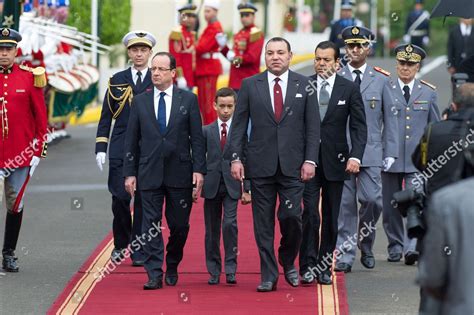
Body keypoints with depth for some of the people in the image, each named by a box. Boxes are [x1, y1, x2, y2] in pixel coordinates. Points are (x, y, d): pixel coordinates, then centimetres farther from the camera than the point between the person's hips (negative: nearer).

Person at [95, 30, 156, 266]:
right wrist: (100, 148, 1)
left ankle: (139, 251, 8)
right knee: (120, 198, -3)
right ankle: (120, 243, 18)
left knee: (143, 201, 0)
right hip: (120, 149, 1)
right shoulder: (117, 81, 8)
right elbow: (106, 116, 9)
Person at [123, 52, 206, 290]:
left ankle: (172, 268, 25)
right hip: (150, 173, 1)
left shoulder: (188, 100, 4)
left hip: (180, 173, 0)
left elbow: (197, 138, 2)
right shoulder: (140, 102, 7)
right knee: (151, 225, -5)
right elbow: (131, 140, 8)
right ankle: (154, 274, -4)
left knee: (179, 226, 5)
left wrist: (199, 170, -6)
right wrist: (130, 173, 2)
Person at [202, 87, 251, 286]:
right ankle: (214, 271, 13)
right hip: (211, 185, 2)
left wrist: (247, 189, -1)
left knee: (230, 224, -15)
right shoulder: (206, 131, 7)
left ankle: (231, 268, -7)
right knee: (212, 229, 5)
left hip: (232, 186, -2)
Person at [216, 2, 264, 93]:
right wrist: (223, 46, 5)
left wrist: (236, 59, -9)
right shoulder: (239, 34, 16)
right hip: (236, 80, 8)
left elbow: (251, 57, -18)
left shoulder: (256, 33, -10)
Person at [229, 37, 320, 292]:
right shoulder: (250, 85, 6)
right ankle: (268, 276, 8)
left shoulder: (304, 85, 6)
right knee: (263, 223, 1)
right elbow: (239, 124, 6)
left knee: (291, 216, -8)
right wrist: (236, 158, -2)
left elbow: (312, 126, 5)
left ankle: (288, 262, 18)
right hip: (261, 164, 1)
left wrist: (310, 160, -3)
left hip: (293, 165, -1)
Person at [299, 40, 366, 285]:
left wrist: (355, 156, -12)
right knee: (310, 213, -11)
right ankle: (308, 265, -7)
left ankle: (324, 266, 14)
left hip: (335, 161, 1)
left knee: (331, 217, 6)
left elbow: (359, 126, 1)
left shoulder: (349, 89, 3)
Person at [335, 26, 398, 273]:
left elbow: (390, 118, 9)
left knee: (372, 199, -8)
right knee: (345, 203, -1)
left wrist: (390, 152, 3)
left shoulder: (381, 79, 8)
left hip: (371, 152, 0)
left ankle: (366, 244, 16)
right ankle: (345, 255, 5)